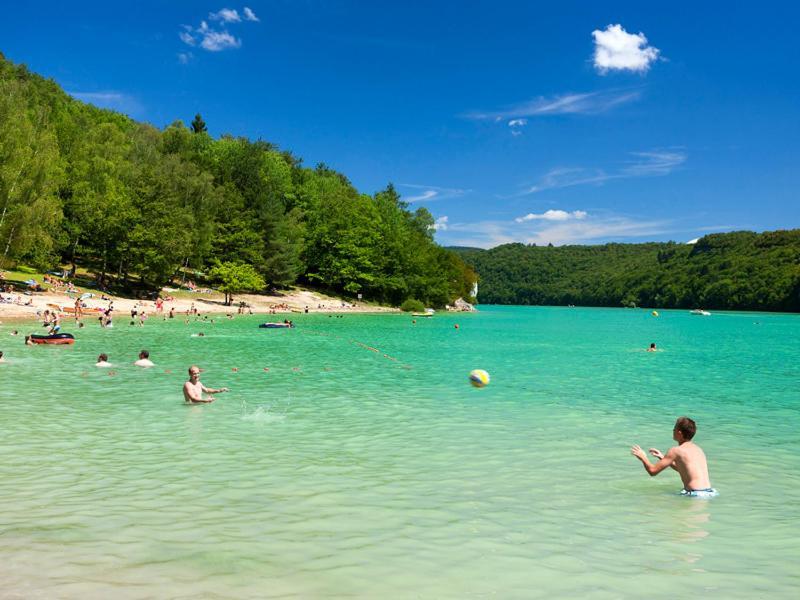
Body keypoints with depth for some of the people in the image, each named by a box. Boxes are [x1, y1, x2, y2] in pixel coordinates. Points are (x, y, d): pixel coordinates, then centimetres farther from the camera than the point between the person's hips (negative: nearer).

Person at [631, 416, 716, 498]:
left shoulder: (675, 451, -7)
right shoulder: (698, 449, 15)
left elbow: (652, 471, -6)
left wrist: (643, 458, 13)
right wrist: (663, 458, 31)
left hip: (696, 495, -8)